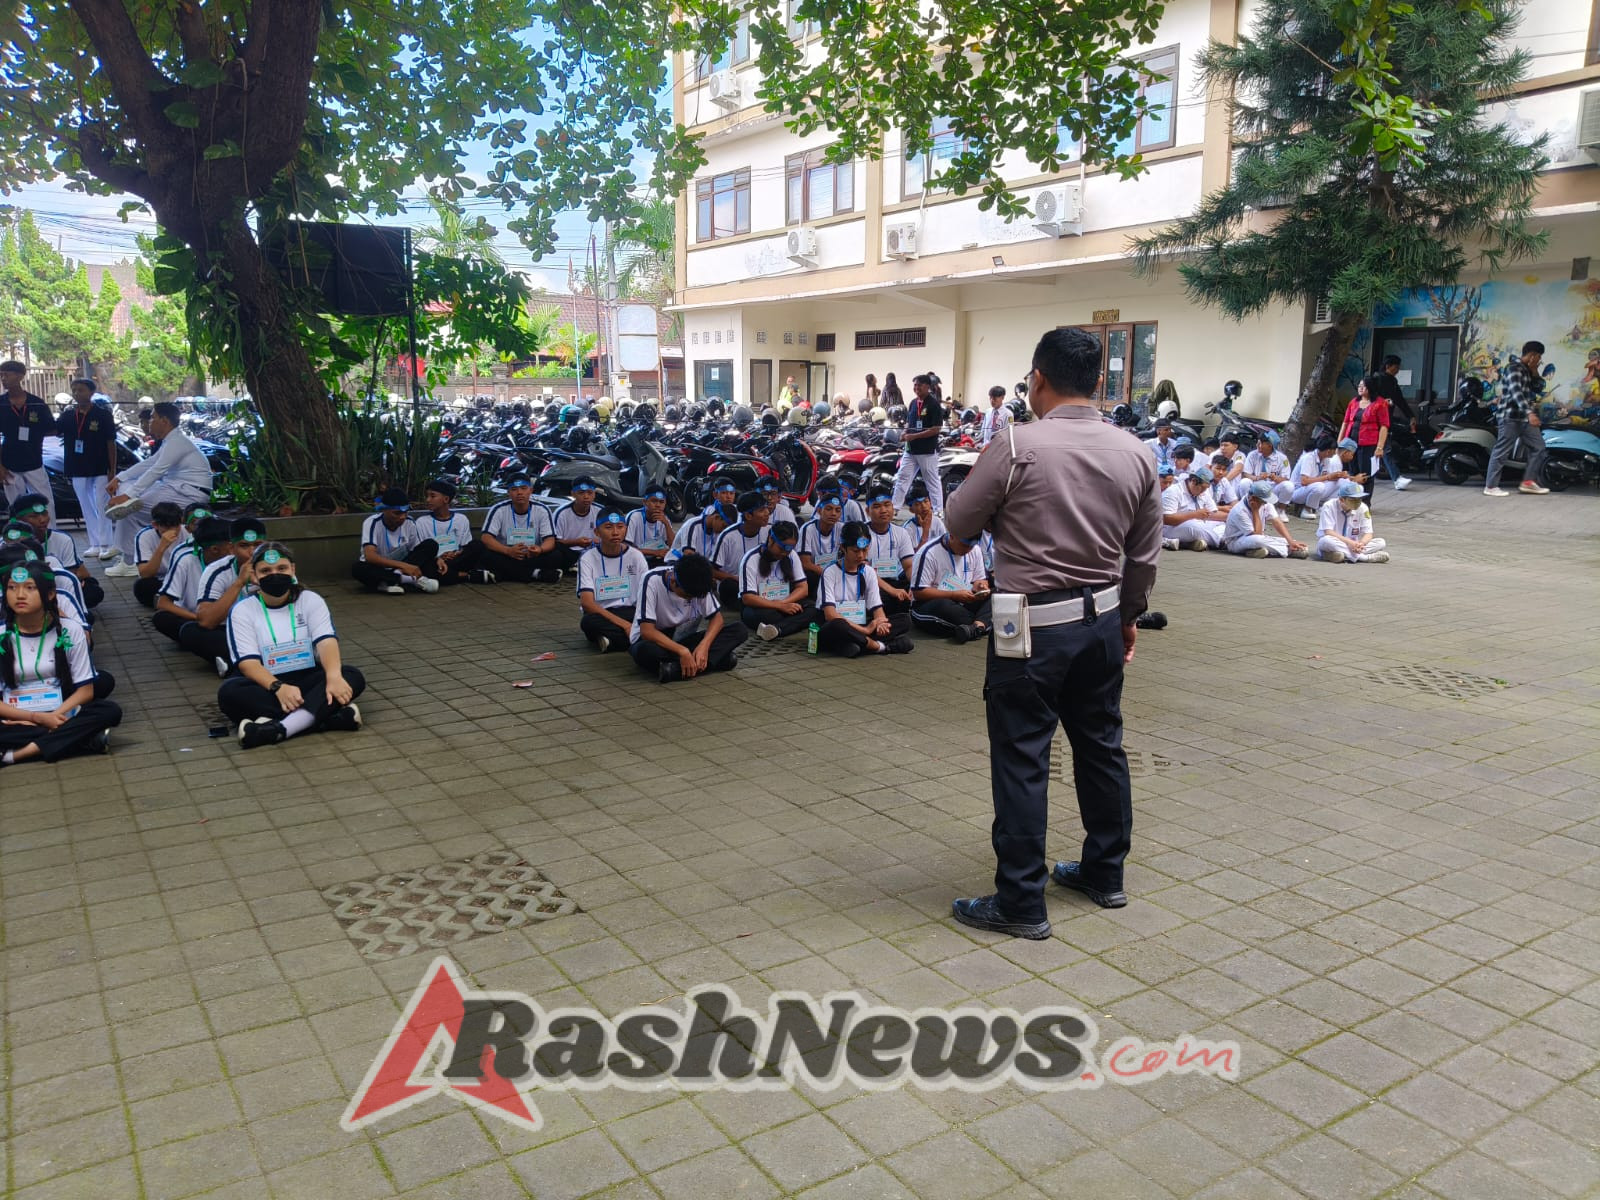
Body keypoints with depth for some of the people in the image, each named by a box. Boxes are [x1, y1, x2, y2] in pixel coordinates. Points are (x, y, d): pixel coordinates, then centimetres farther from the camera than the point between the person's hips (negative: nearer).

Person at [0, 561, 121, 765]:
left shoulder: (70, 630, -3)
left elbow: (85, 690, -3)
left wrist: (54, 717, -19)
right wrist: (39, 718, -19)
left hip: (61, 715, 1)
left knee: (109, 712, -29)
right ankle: (80, 737, -25)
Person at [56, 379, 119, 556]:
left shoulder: (103, 414, -5)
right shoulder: (68, 415, 8)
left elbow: (111, 443, -4)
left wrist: (112, 470, -7)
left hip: (100, 469, -5)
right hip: (78, 470, 5)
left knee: (102, 507, -3)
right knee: (87, 508, 9)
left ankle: (105, 545, -1)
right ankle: (95, 544, 15)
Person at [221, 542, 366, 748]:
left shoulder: (311, 600, 4)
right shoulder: (242, 610, 1)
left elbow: (326, 641, -13)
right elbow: (248, 662, -12)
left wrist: (333, 676, -35)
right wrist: (278, 687, -33)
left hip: (308, 681, 1)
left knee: (353, 677, -26)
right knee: (229, 692, -32)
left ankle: (279, 728, -47)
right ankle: (330, 716, -41)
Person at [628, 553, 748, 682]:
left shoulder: (698, 584, -11)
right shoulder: (652, 581, -24)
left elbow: (716, 617, -6)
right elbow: (647, 630, -28)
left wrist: (704, 645, -25)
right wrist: (682, 651, -37)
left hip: (682, 640, 5)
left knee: (740, 631, -15)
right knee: (645, 651, -43)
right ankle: (715, 659, -32)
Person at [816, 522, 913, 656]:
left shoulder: (869, 572, 9)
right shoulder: (830, 573, -8)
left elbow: (877, 608, 3)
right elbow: (830, 615, -18)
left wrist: (880, 623, -21)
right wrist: (865, 630, -24)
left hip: (861, 629, 5)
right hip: (832, 630, -5)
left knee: (905, 619, -13)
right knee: (837, 625, -42)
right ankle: (879, 646, -25)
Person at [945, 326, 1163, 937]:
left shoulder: (1017, 447, -15)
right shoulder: (1135, 453, 2)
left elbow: (958, 524, -4)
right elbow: (1144, 555, 10)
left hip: (1033, 627, -6)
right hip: (1103, 620, 6)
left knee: (1021, 759, 2)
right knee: (1101, 745, 18)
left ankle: (1021, 903, 10)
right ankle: (1104, 873, 35)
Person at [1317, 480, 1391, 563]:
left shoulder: (1362, 508, 0)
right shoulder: (1329, 507, -11)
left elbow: (1368, 533, -3)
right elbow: (1328, 532, -20)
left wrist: (1361, 543, -27)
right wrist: (1349, 542, -32)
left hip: (1353, 545, 4)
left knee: (1381, 542, -15)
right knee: (1327, 541, -38)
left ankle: (1345, 555, -32)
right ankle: (1365, 557, -35)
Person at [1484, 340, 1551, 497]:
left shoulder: (1527, 370, 18)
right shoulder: (1513, 368, -12)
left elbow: (1538, 389, 23)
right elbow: (1516, 392, -26)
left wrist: (1535, 373, 5)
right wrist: (1529, 412, -37)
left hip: (1525, 418, 9)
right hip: (1511, 416, -9)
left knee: (1538, 447, 8)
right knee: (1502, 451, -7)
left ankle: (1528, 482, 11)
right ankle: (1490, 486, -4)